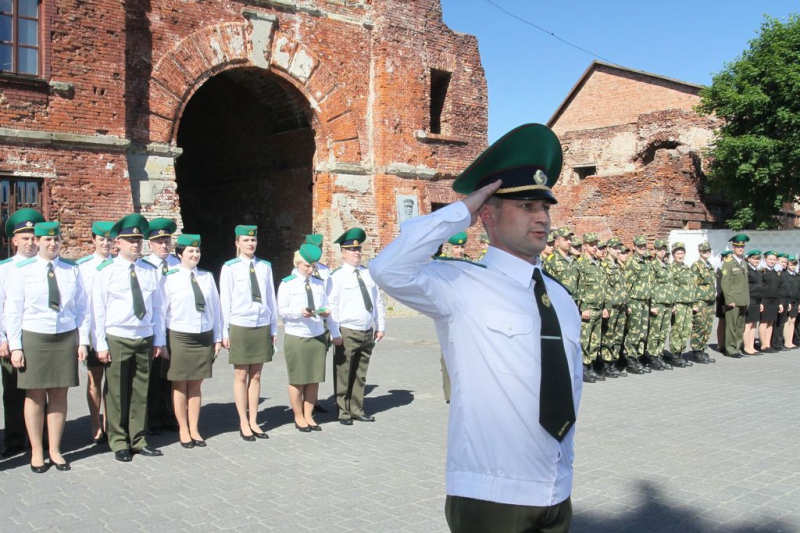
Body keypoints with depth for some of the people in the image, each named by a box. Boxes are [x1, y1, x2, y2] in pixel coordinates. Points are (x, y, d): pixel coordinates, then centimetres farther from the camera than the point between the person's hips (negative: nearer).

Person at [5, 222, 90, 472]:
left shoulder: (71, 271, 5)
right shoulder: (22, 270, -2)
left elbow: (81, 308, 7)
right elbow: (13, 310, -2)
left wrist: (82, 341, 2)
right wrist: (15, 346, -6)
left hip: (66, 338, 2)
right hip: (34, 339, -2)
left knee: (59, 395, 7)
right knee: (35, 395, 4)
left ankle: (55, 450, 19)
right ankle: (36, 452, 17)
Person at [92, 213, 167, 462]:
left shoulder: (150, 271, 5)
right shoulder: (106, 271, -4)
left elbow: (158, 307, 8)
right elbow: (98, 309, -4)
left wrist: (159, 341, 6)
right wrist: (101, 344, -7)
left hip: (145, 339, 3)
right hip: (117, 339, -3)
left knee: (141, 392, 10)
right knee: (117, 393, 5)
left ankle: (138, 440, 21)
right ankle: (119, 443, 17)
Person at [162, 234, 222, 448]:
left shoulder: (207, 277, 6)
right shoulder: (170, 278, -4)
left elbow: (215, 308, 9)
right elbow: (162, 310, -2)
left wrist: (217, 338, 8)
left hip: (204, 337, 3)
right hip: (179, 337, -3)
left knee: (196, 385, 10)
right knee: (180, 385, 6)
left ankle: (194, 429, 21)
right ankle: (183, 430, 19)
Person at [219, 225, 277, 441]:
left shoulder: (265, 266, 6)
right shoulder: (230, 268, -3)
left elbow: (271, 298, 8)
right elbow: (225, 301, -2)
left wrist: (274, 328, 8)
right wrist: (225, 332, -3)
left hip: (262, 326, 3)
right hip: (240, 326, -3)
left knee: (256, 376, 8)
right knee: (241, 376, 4)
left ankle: (253, 422, 18)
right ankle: (244, 424, 14)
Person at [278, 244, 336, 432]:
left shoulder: (319, 283, 12)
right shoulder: (287, 283, -1)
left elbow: (325, 306, 13)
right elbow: (282, 310, -6)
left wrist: (325, 312, -10)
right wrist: (300, 312, -22)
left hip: (318, 337, 4)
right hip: (296, 337, -4)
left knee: (314, 379, 7)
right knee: (297, 380, 3)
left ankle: (308, 416, 20)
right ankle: (298, 417, 17)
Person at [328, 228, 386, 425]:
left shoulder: (368, 274, 12)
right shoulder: (337, 276, -6)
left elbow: (378, 302, 15)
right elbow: (332, 306, -10)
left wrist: (380, 326, 10)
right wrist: (335, 333, -14)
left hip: (367, 333, 6)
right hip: (347, 333, -5)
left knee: (360, 375, 13)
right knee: (343, 375, 2)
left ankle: (357, 410, 24)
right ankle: (343, 412, 13)